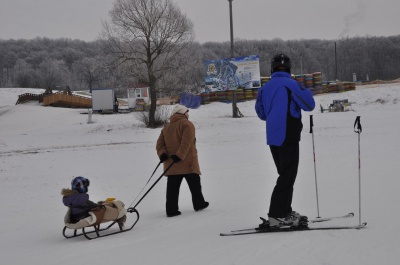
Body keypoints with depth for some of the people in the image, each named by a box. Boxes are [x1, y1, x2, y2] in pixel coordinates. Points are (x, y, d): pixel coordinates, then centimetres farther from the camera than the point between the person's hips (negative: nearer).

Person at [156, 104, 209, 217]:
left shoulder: (166, 127, 17)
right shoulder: (187, 124, -5)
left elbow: (160, 143, 8)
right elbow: (186, 142, -18)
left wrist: (162, 154, -5)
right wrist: (179, 155, -22)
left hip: (171, 165, 5)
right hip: (187, 162, -5)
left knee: (172, 187, 3)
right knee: (195, 184, 11)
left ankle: (171, 210, -1)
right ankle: (199, 204, 20)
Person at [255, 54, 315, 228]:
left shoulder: (265, 88, 9)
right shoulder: (291, 85, -10)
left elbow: (261, 113, 17)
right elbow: (309, 105, -9)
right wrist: (307, 92, 10)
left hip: (273, 138, 7)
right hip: (288, 137, -7)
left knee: (285, 175, 17)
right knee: (288, 176, -5)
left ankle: (285, 212, 19)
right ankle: (277, 215, -10)